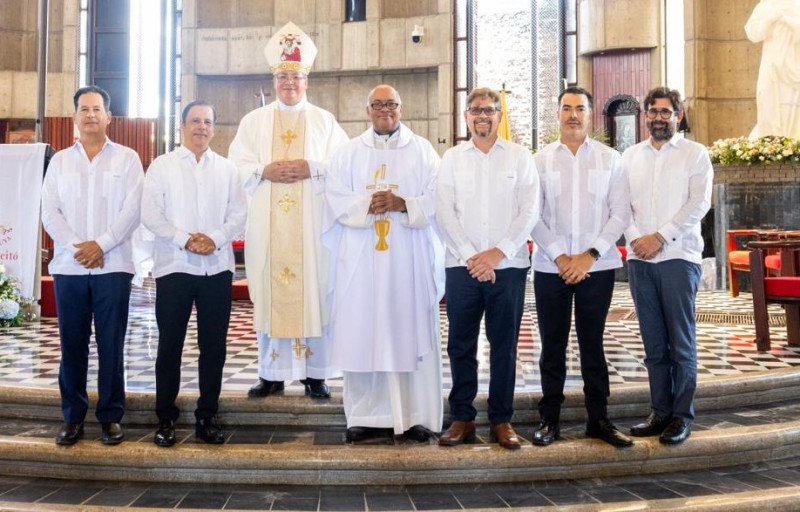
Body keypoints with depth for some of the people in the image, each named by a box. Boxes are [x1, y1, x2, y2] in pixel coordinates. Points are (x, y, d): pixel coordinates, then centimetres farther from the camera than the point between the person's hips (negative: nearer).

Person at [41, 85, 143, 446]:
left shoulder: (127, 159, 5)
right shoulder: (59, 161, 13)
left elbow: (132, 210, -4)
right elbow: (49, 213, 4)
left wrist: (100, 245, -13)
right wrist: (77, 247, -11)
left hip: (113, 266, -2)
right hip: (68, 266, 2)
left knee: (111, 345, 1)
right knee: (72, 344, 6)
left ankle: (111, 416, 12)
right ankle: (73, 416, 16)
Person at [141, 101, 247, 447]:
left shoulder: (227, 169, 12)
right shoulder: (162, 166, 6)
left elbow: (238, 214, 5)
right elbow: (150, 214, -3)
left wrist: (215, 239, -12)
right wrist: (184, 240, -14)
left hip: (217, 266, 2)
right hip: (174, 266, -2)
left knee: (214, 346, 5)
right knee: (170, 345, 2)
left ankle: (207, 417, 15)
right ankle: (166, 418, 12)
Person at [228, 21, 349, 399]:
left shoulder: (324, 121, 9)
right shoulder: (254, 121, 13)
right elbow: (235, 166, 6)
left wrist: (312, 168, -15)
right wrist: (265, 171, -12)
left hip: (311, 225, -1)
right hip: (267, 225, 1)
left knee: (314, 292, -2)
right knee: (269, 293, 0)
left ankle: (316, 374, 5)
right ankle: (271, 374, 8)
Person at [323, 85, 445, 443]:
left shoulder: (422, 150, 10)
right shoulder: (349, 152, 13)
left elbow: (437, 197, 0)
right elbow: (336, 198, 2)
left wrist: (403, 204, -16)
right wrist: (368, 204, -15)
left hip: (410, 259, -1)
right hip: (361, 258, 1)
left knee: (412, 332, -2)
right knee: (361, 335, -1)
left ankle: (417, 416, 5)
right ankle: (365, 415, 7)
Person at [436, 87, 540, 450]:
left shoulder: (519, 157, 6)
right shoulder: (452, 158, 9)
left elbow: (529, 212, -1)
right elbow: (444, 212, 1)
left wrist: (498, 252, -11)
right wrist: (471, 256, -9)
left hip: (508, 266, -1)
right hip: (462, 266, 1)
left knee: (504, 346, 4)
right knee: (460, 345, 4)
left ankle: (502, 420, 14)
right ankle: (462, 418, 14)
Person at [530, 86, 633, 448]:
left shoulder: (610, 159, 4)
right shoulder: (541, 160, 5)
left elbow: (620, 214, 0)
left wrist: (590, 256, -10)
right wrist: (560, 257, -9)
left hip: (596, 266, 0)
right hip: (551, 267, 0)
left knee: (592, 344, 7)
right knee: (552, 346, 5)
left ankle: (599, 419, 16)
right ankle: (549, 419, 14)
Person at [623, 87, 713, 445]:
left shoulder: (695, 154, 4)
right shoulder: (630, 157, 14)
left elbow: (699, 204, -6)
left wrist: (660, 237, -13)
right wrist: (635, 239, -10)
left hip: (678, 257, -3)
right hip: (639, 259, 3)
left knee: (681, 342, -1)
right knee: (653, 342, 8)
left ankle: (682, 415, 7)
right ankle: (660, 412, 15)